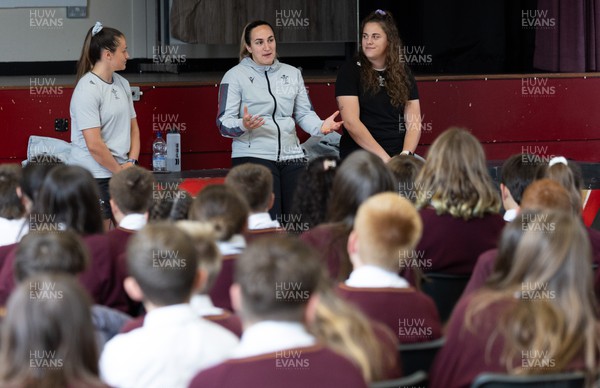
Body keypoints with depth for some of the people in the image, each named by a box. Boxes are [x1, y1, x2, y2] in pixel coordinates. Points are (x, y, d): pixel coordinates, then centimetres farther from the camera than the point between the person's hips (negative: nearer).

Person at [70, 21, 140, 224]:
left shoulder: (122, 83, 12)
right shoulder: (87, 90, -15)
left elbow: (133, 126, 19)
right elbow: (94, 145, -19)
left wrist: (131, 162, 5)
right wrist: (120, 171, -9)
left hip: (122, 172, 8)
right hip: (94, 177, -8)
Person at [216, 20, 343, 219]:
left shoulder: (292, 74, 17)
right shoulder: (235, 76, 2)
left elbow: (304, 113, 15)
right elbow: (224, 123, -4)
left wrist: (320, 127, -7)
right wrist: (243, 125, -26)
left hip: (291, 156, 4)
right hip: (254, 156, -4)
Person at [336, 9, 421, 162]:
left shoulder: (403, 72, 13)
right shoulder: (350, 71, 2)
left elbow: (413, 122, 8)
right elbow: (351, 122, -7)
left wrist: (406, 155, -10)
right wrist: (384, 158, -14)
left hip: (399, 155, 3)